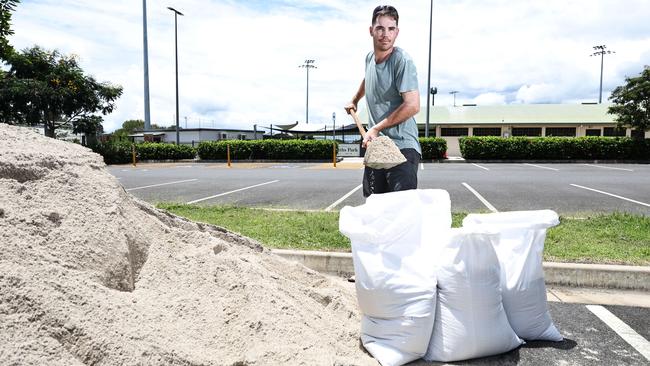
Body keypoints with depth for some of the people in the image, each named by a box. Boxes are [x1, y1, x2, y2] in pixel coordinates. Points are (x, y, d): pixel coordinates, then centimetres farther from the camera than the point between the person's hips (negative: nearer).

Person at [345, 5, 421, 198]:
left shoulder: (402, 60, -13)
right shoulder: (370, 58, 11)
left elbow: (413, 106, -22)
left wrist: (376, 129, -16)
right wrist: (354, 100, 49)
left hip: (402, 147, -7)